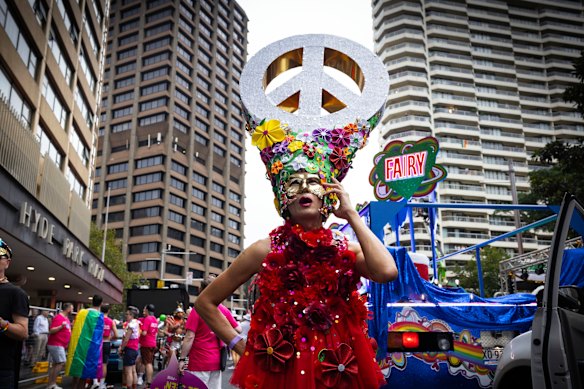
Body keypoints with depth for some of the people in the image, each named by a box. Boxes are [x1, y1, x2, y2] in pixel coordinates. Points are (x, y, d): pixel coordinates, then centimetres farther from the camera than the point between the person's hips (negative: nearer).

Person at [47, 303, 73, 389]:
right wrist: (61, 326, -31)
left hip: (61, 345, 10)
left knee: (54, 364, 9)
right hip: (56, 344, -10)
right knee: (61, 362, -12)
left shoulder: (66, 318, 14)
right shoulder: (58, 317, -14)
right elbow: (51, 331, -19)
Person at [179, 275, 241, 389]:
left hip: (199, 362, -5)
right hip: (216, 361, 5)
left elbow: (190, 337, -14)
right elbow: (238, 329, 10)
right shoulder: (224, 310, 3)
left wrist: (182, 359, -9)